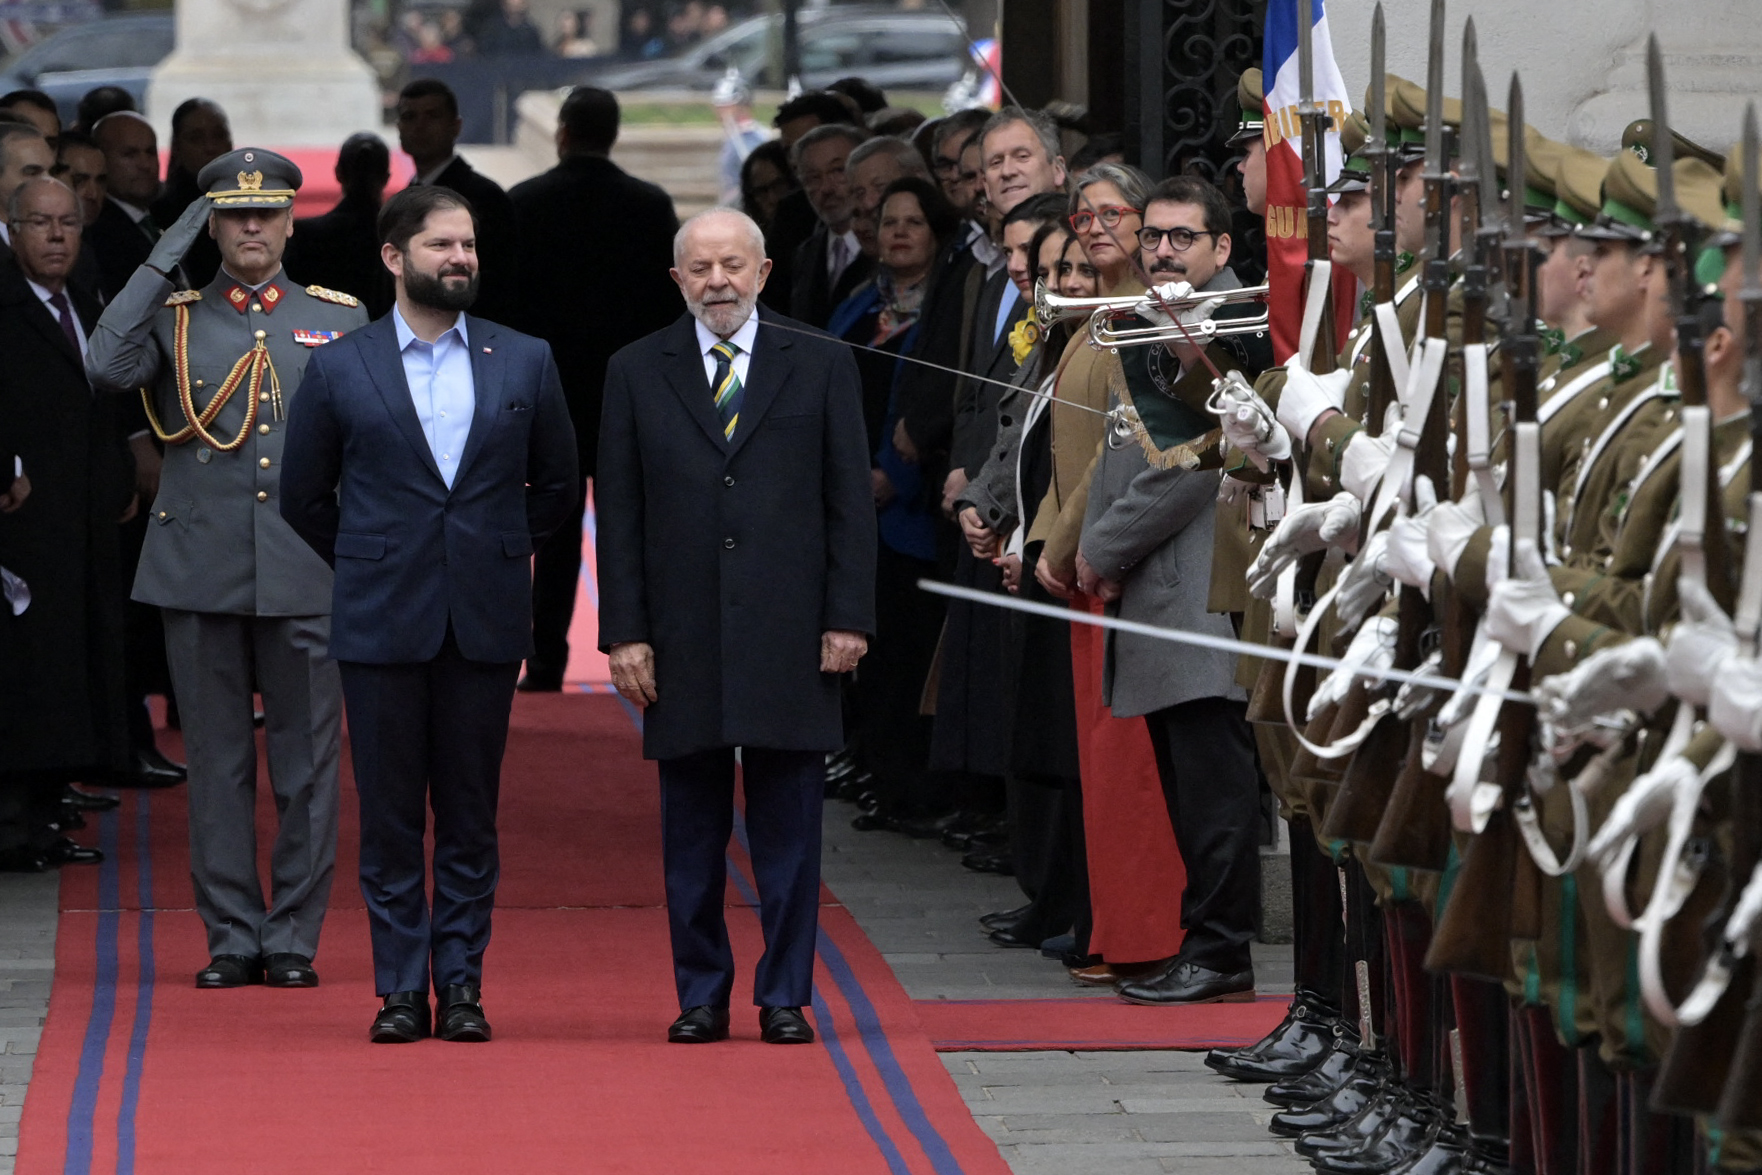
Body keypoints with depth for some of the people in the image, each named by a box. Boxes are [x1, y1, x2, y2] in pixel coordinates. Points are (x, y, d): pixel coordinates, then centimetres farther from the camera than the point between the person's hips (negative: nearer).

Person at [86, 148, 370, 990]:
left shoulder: (342, 320, 9)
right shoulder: (173, 319, 7)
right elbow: (106, 369, -13)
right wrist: (161, 263, -12)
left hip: (308, 573, 0)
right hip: (200, 569, 0)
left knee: (307, 763, 1)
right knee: (217, 762, 4)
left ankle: (293, 942, 8)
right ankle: (231, 941, 10)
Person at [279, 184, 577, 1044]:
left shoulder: (526, 363, 6)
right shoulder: (338, 370, 2)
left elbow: (556, 486, 17)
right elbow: (304, 498, 11)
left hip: (486, 620, 1)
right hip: (381, 621, -1)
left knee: (471, 816, 4)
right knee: (389, 818, 1)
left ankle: (461, 982, 9)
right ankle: (401, 988, 7)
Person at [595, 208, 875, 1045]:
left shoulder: (820, 366, 6)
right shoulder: (637, 373, 7)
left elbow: (850, 499, 5)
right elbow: (619, 512, 6)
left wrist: (848, 617, -3)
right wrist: (624, 631, -2)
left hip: (789, 632, -1)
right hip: (683, 635, 1)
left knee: (788, 830, 2)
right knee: (691, 833, 5)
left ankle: (785, 998, 8)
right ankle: (701, 996, 13)